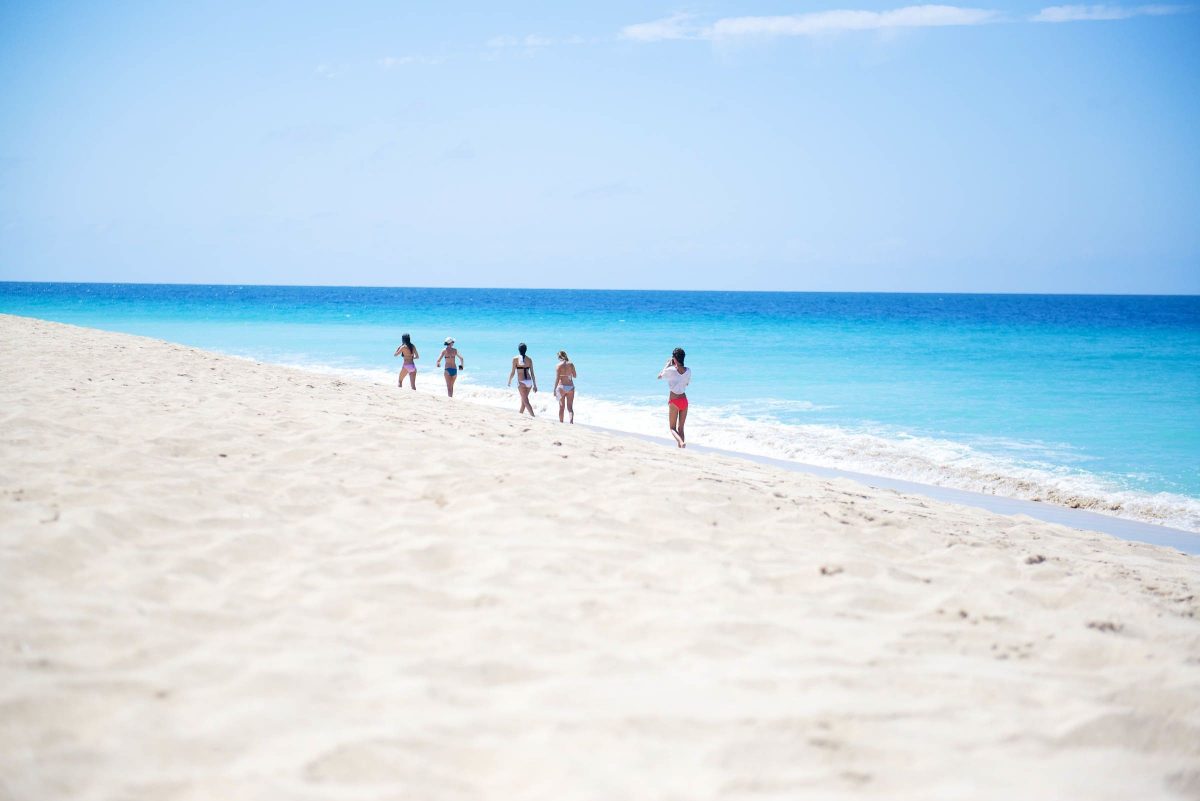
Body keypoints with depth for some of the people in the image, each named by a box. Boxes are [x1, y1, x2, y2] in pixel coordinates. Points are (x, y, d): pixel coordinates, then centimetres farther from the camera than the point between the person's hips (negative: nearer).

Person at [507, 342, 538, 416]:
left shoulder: (515, 359, -6)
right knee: (523, 399, 22)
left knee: (526, 401, -4)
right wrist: (535, 385, 11)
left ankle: (533, 416, -16)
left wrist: (509, 381, 11)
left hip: (521, 382, -5)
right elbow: (532, 373, 6)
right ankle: (520, 413, 37)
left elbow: (513, 372, -6)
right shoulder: (529, 359, 5)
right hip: (529, 381, 5)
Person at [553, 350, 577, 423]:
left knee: (561, 407, 11)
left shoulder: (559, 365, -8)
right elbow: (574, 376, 11)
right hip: (570, 387, 2)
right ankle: (571, 420, -19)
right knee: (570, 407, 4)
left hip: (561, 387, -2)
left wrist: (554, 389, -5)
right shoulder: (571, 364, 1)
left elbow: (557, 379, -11)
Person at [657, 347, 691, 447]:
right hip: (684, 400, 4)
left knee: (673, 428, 3)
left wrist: (668, 365, 16)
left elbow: (659, 376, 6)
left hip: (674, 401, -4)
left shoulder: (670, 370, -14)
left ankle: (681, 442, -24)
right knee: (681, 428, 14)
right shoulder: (688, 370, -2)